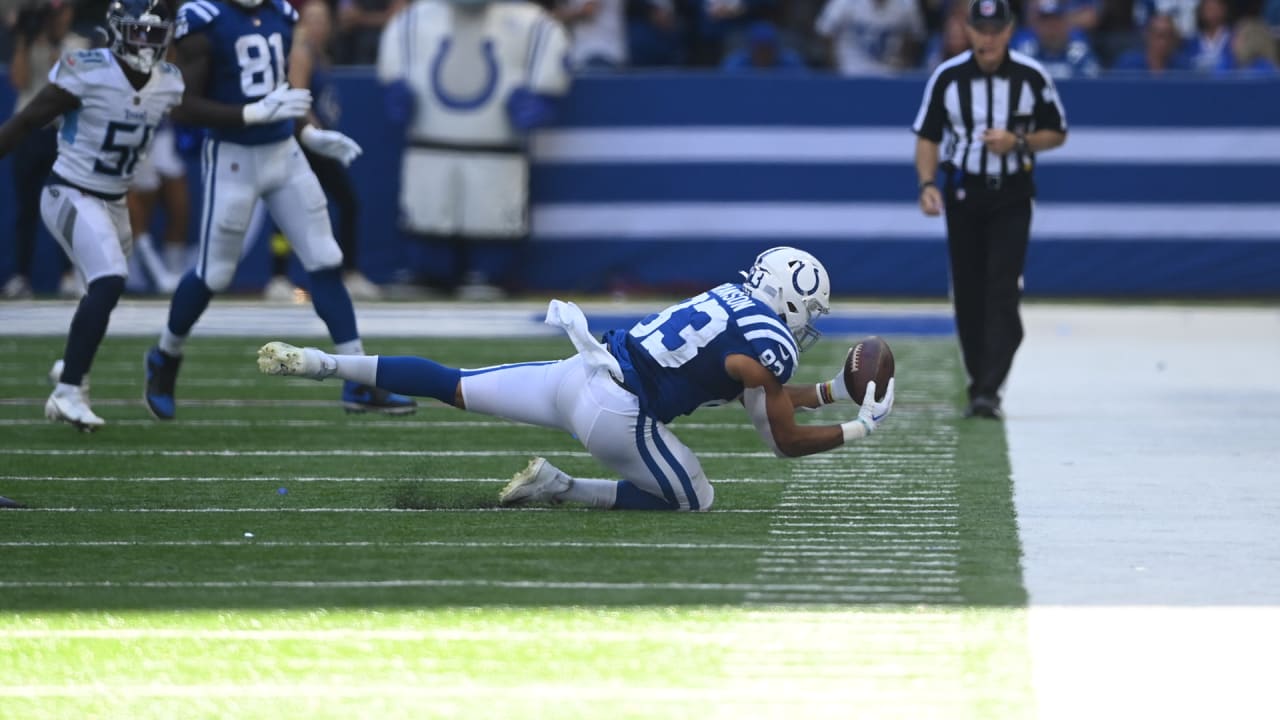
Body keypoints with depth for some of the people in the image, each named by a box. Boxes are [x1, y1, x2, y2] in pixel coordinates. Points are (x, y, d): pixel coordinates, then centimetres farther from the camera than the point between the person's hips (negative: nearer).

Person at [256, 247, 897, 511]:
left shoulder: (733, 301, 19)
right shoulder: (770, 346, -7)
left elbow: (760, 393, 31)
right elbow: (784, 441, 0)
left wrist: (830, 393, 30)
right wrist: (857, 429, 8)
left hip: (575, 376, 8)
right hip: (616, 413, -8)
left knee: (454, 387, 15)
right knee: (694, 502, 7)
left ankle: (317, 363, 9)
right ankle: (561, 489, -1)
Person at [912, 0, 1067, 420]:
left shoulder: (1031, 77, -4)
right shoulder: (948, 77, -1)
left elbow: (1057, 133, 4)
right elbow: (928, 136, 5)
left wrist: (1018, 141, -14)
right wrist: (928, 184, -10)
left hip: (1011, 198, -2)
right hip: (963, 194, 2)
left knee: (1002, 293, -13)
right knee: (968, 295, 4)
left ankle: (990, 391, -18)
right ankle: (977, 383, 17)